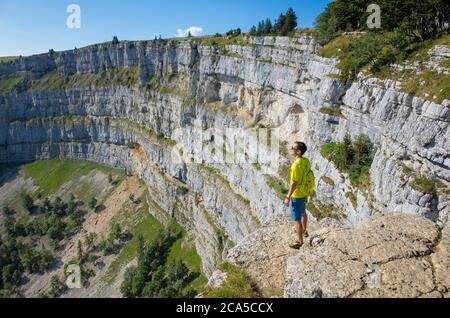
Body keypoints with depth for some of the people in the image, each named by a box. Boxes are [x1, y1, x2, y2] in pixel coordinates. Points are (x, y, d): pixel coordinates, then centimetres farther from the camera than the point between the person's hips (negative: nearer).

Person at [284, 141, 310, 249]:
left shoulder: (296, 165, -32)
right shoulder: (306, 161, -4)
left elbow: (294, 183, -28)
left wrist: (288, 197, -19)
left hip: (297, 195, -9)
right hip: (304, 192, 9)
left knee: (296, 218, 7)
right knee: (302, 212, 29)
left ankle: (300, 241, 21)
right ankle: (304, 231, 51)